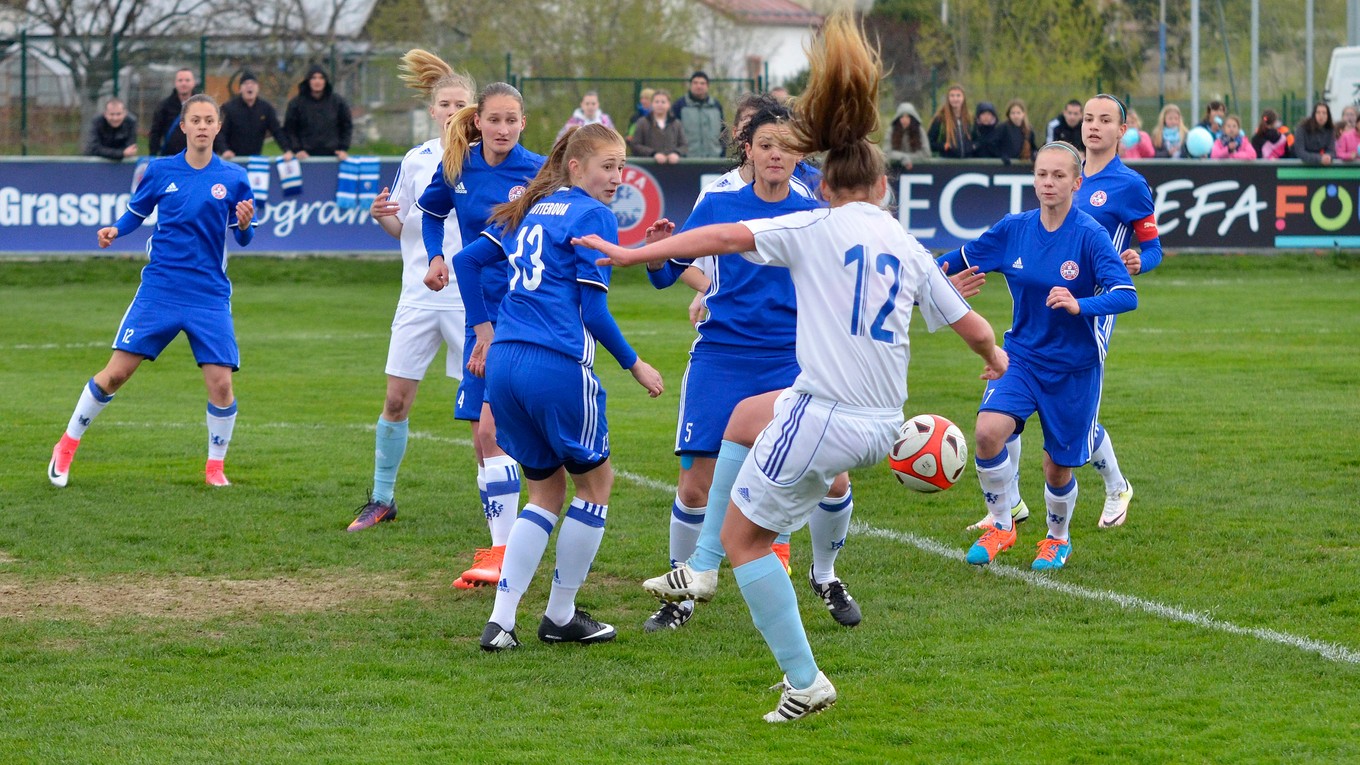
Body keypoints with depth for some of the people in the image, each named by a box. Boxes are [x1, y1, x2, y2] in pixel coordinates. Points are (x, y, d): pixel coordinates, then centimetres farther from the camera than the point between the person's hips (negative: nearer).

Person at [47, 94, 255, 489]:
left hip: (210, 296, 0)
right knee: (116, 372, -3)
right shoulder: (160, 171, 2)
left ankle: (215, 466, 11)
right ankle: (67, 444, 15)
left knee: (220, 383, -9)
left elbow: (242, 238, 5)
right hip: (160, 289, 0)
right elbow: (135, 213, 14)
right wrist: (115, 230, -6)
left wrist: (244, 225, -17)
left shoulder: (233, 178, 0)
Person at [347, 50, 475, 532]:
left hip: (472, 297, -3)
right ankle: (382, 499, 13)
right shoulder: (416, 161, 7)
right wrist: (381, 216, -7)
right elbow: (401, 229, 14)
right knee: (396, 399, 2)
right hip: (419, 295, 3)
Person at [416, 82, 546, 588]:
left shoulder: (539, 172, -10)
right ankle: (497, 549, 16)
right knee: (484, 440, 7)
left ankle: (504, 551, -14)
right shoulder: (457, 167, 4)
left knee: (492, 426, -17)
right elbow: (432, 210, 25)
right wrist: (436, 256, 10)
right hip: (481, 309, 6)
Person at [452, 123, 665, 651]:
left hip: (504, 363, 7)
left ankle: (500, 621, 6)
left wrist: (484, 329, 27)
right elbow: (594, 310, -8)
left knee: (547, 489, 18)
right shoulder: (592, 217, -4)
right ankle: (561, 616, 17)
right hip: (558, 365, -7)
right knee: (596, 479, 14)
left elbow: (466, 261, 22)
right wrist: (634, 364, 3)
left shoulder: (530, 210, 19)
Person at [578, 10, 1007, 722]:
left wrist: (632, 254, -6)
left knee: (743, 535, 9)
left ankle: (804, 681, 8)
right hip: (882, 423, 7)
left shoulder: (818, 227, -5)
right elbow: (968, 320, 19)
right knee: (744, 416, 31)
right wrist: (996, 358, 42)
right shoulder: (909, 249, 10)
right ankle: (702, 572, 31)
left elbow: (723, 237, -11)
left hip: (823, 416, -7)